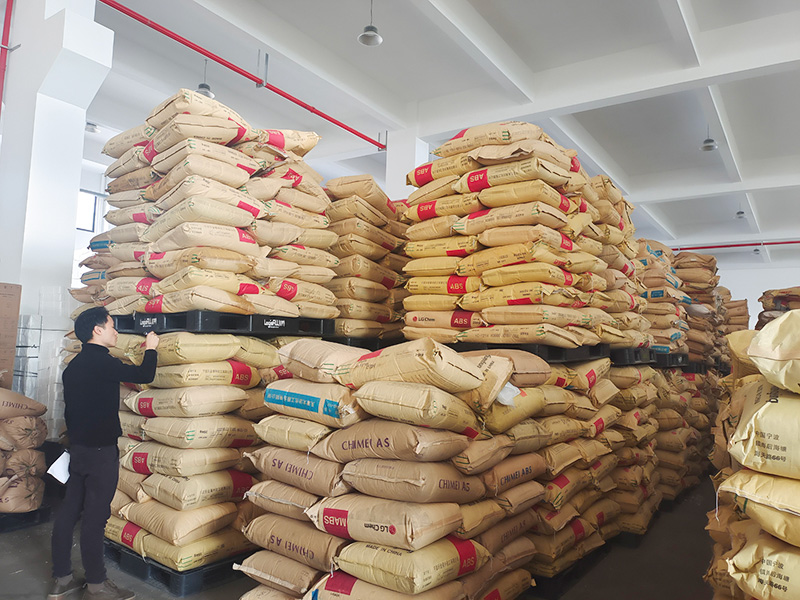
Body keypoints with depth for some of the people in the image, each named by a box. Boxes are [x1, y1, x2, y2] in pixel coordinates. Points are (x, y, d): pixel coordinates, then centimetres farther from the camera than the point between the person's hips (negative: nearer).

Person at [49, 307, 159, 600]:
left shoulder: (73, 365, 11)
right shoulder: (101, 362, -19)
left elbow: (72, 410, 17)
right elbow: (144, 375, -16)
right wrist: (150, 349, 2)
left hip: (77, 447, 9)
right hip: (101, 451, -9)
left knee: (69, 511, 13)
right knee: (95, 516, -1)